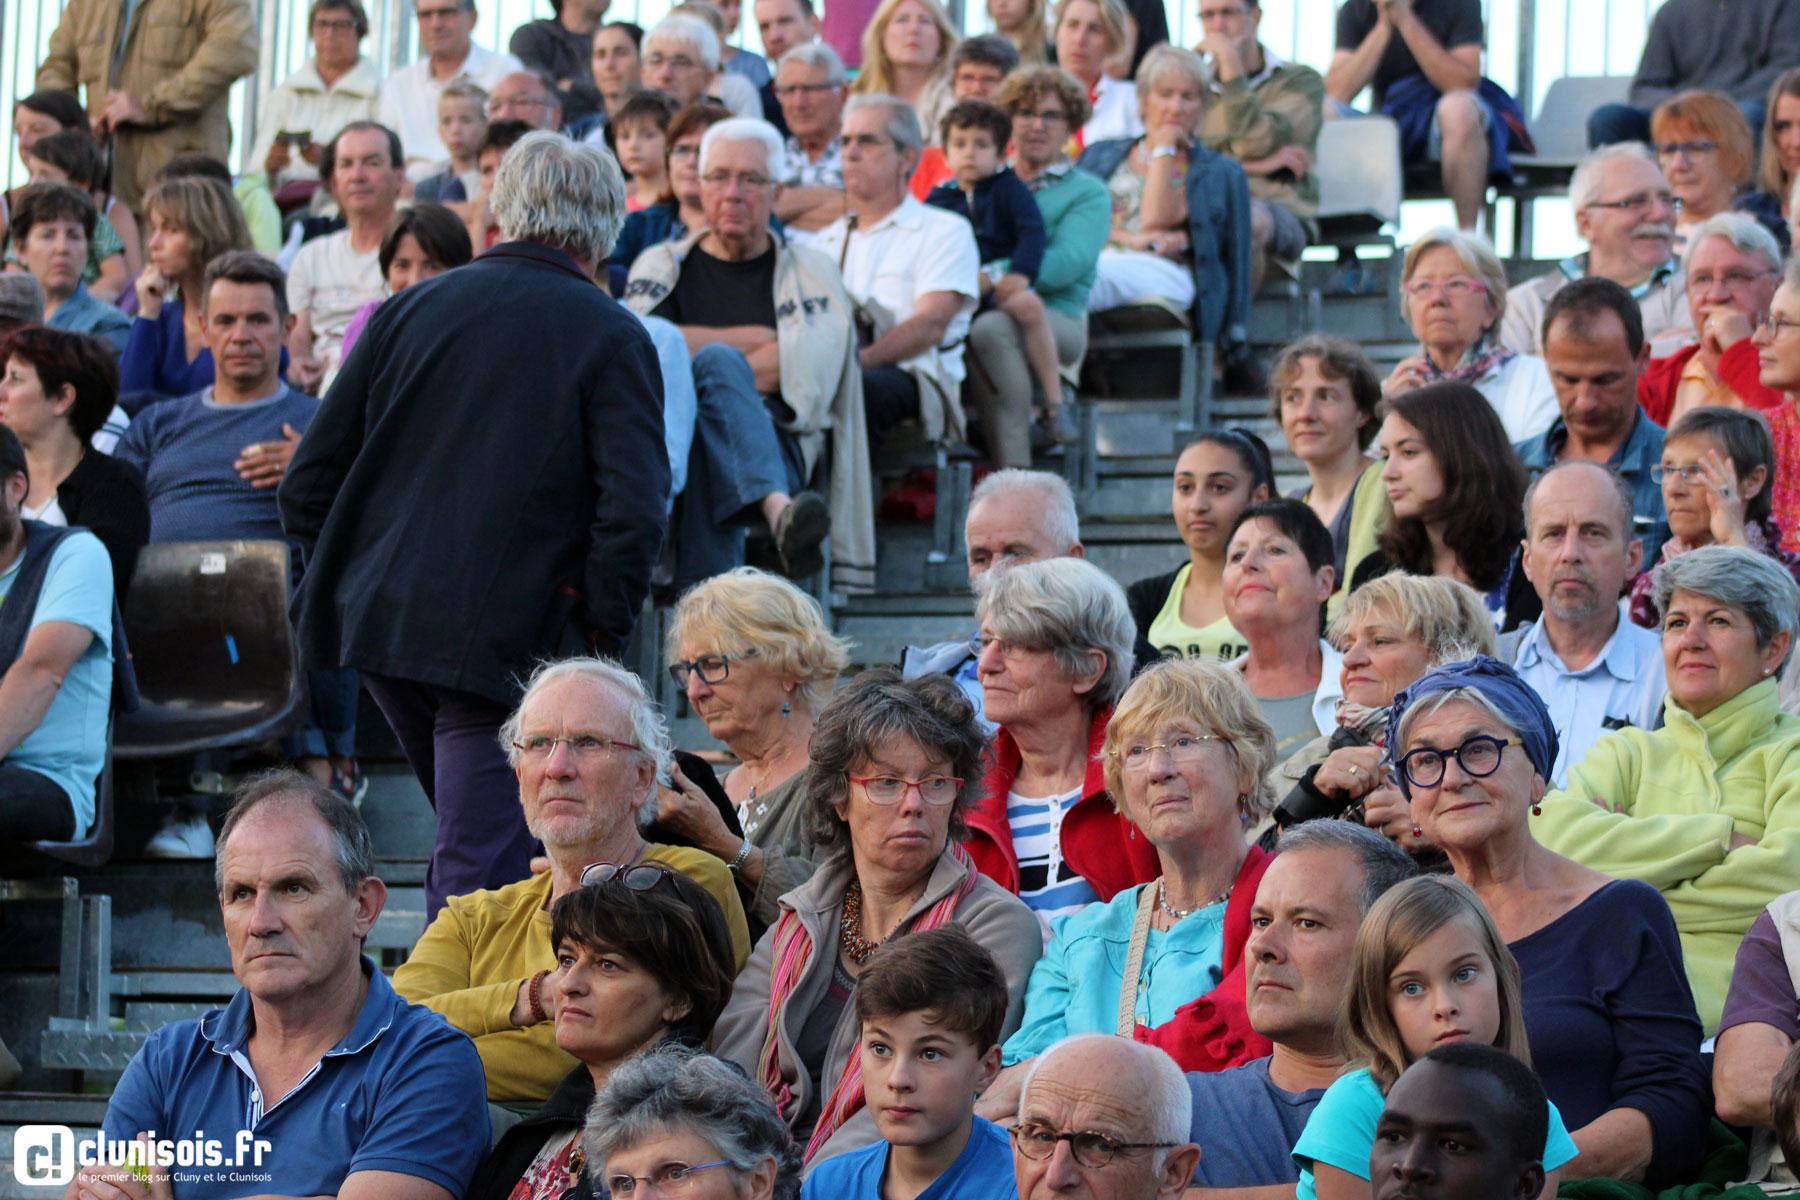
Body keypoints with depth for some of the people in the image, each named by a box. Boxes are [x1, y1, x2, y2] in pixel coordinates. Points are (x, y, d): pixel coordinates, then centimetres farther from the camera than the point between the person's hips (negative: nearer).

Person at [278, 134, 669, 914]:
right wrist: (602, 637, -3)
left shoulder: (407, 312, 10)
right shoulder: (611, 339, -3)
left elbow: (309, 483, 10)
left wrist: (348, 586, 19)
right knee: (481, 870, -5)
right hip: (511, 638, -5)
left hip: (379, 618, 5)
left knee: (475, 831, 24)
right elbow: (633, 511, -14)